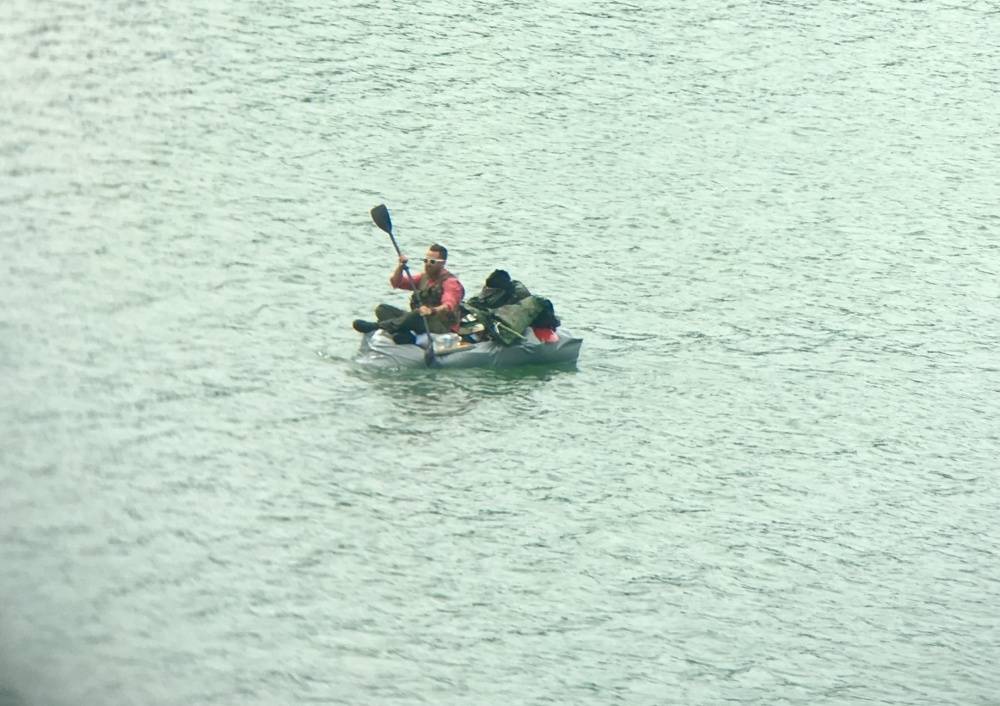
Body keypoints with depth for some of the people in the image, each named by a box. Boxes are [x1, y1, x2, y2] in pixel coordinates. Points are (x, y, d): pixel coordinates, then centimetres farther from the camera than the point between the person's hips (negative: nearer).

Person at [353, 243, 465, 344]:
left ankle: (376, 326, -46)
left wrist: (432, 311, -49)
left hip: (442, 327, -8)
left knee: (417, 315, -40)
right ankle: (405, 334, -34)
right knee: (382, 309, -5)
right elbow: (396, 283, 17)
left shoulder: (450, 282, -9)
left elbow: (448, 306, -28)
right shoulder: (423, 277, 16)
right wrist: (400, 267, -3)